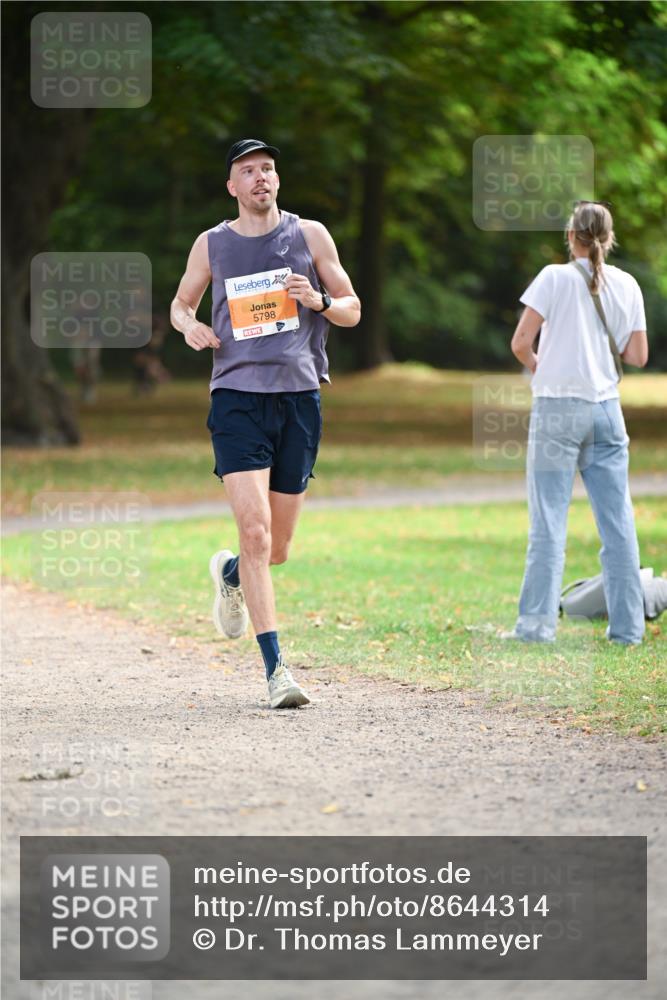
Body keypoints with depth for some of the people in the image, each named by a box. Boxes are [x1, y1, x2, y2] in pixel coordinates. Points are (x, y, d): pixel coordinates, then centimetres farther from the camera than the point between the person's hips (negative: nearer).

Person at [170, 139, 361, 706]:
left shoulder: (309, 235, 8)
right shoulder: (211, 245, 8)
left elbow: (352, 310, 12)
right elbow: (181, 303, 23)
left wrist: (320, 302, -10)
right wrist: (190, 325, 0)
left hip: (300, 396, 2)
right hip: (237, 397, -2)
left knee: (278, 547, 7)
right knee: (255, 530, -17)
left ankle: (230, 574, 44)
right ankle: (275, 666, -15)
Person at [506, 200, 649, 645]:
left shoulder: (555, 278, -7)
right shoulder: (627, 286, 4)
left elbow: (521, 343, -10)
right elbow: (638, 356, 6)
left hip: (557, 406, -3)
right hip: (606, 408, 3)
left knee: (549, 520, -2)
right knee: (617, 520, 6)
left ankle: (538, 623, -5)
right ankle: (627, 625, 6)